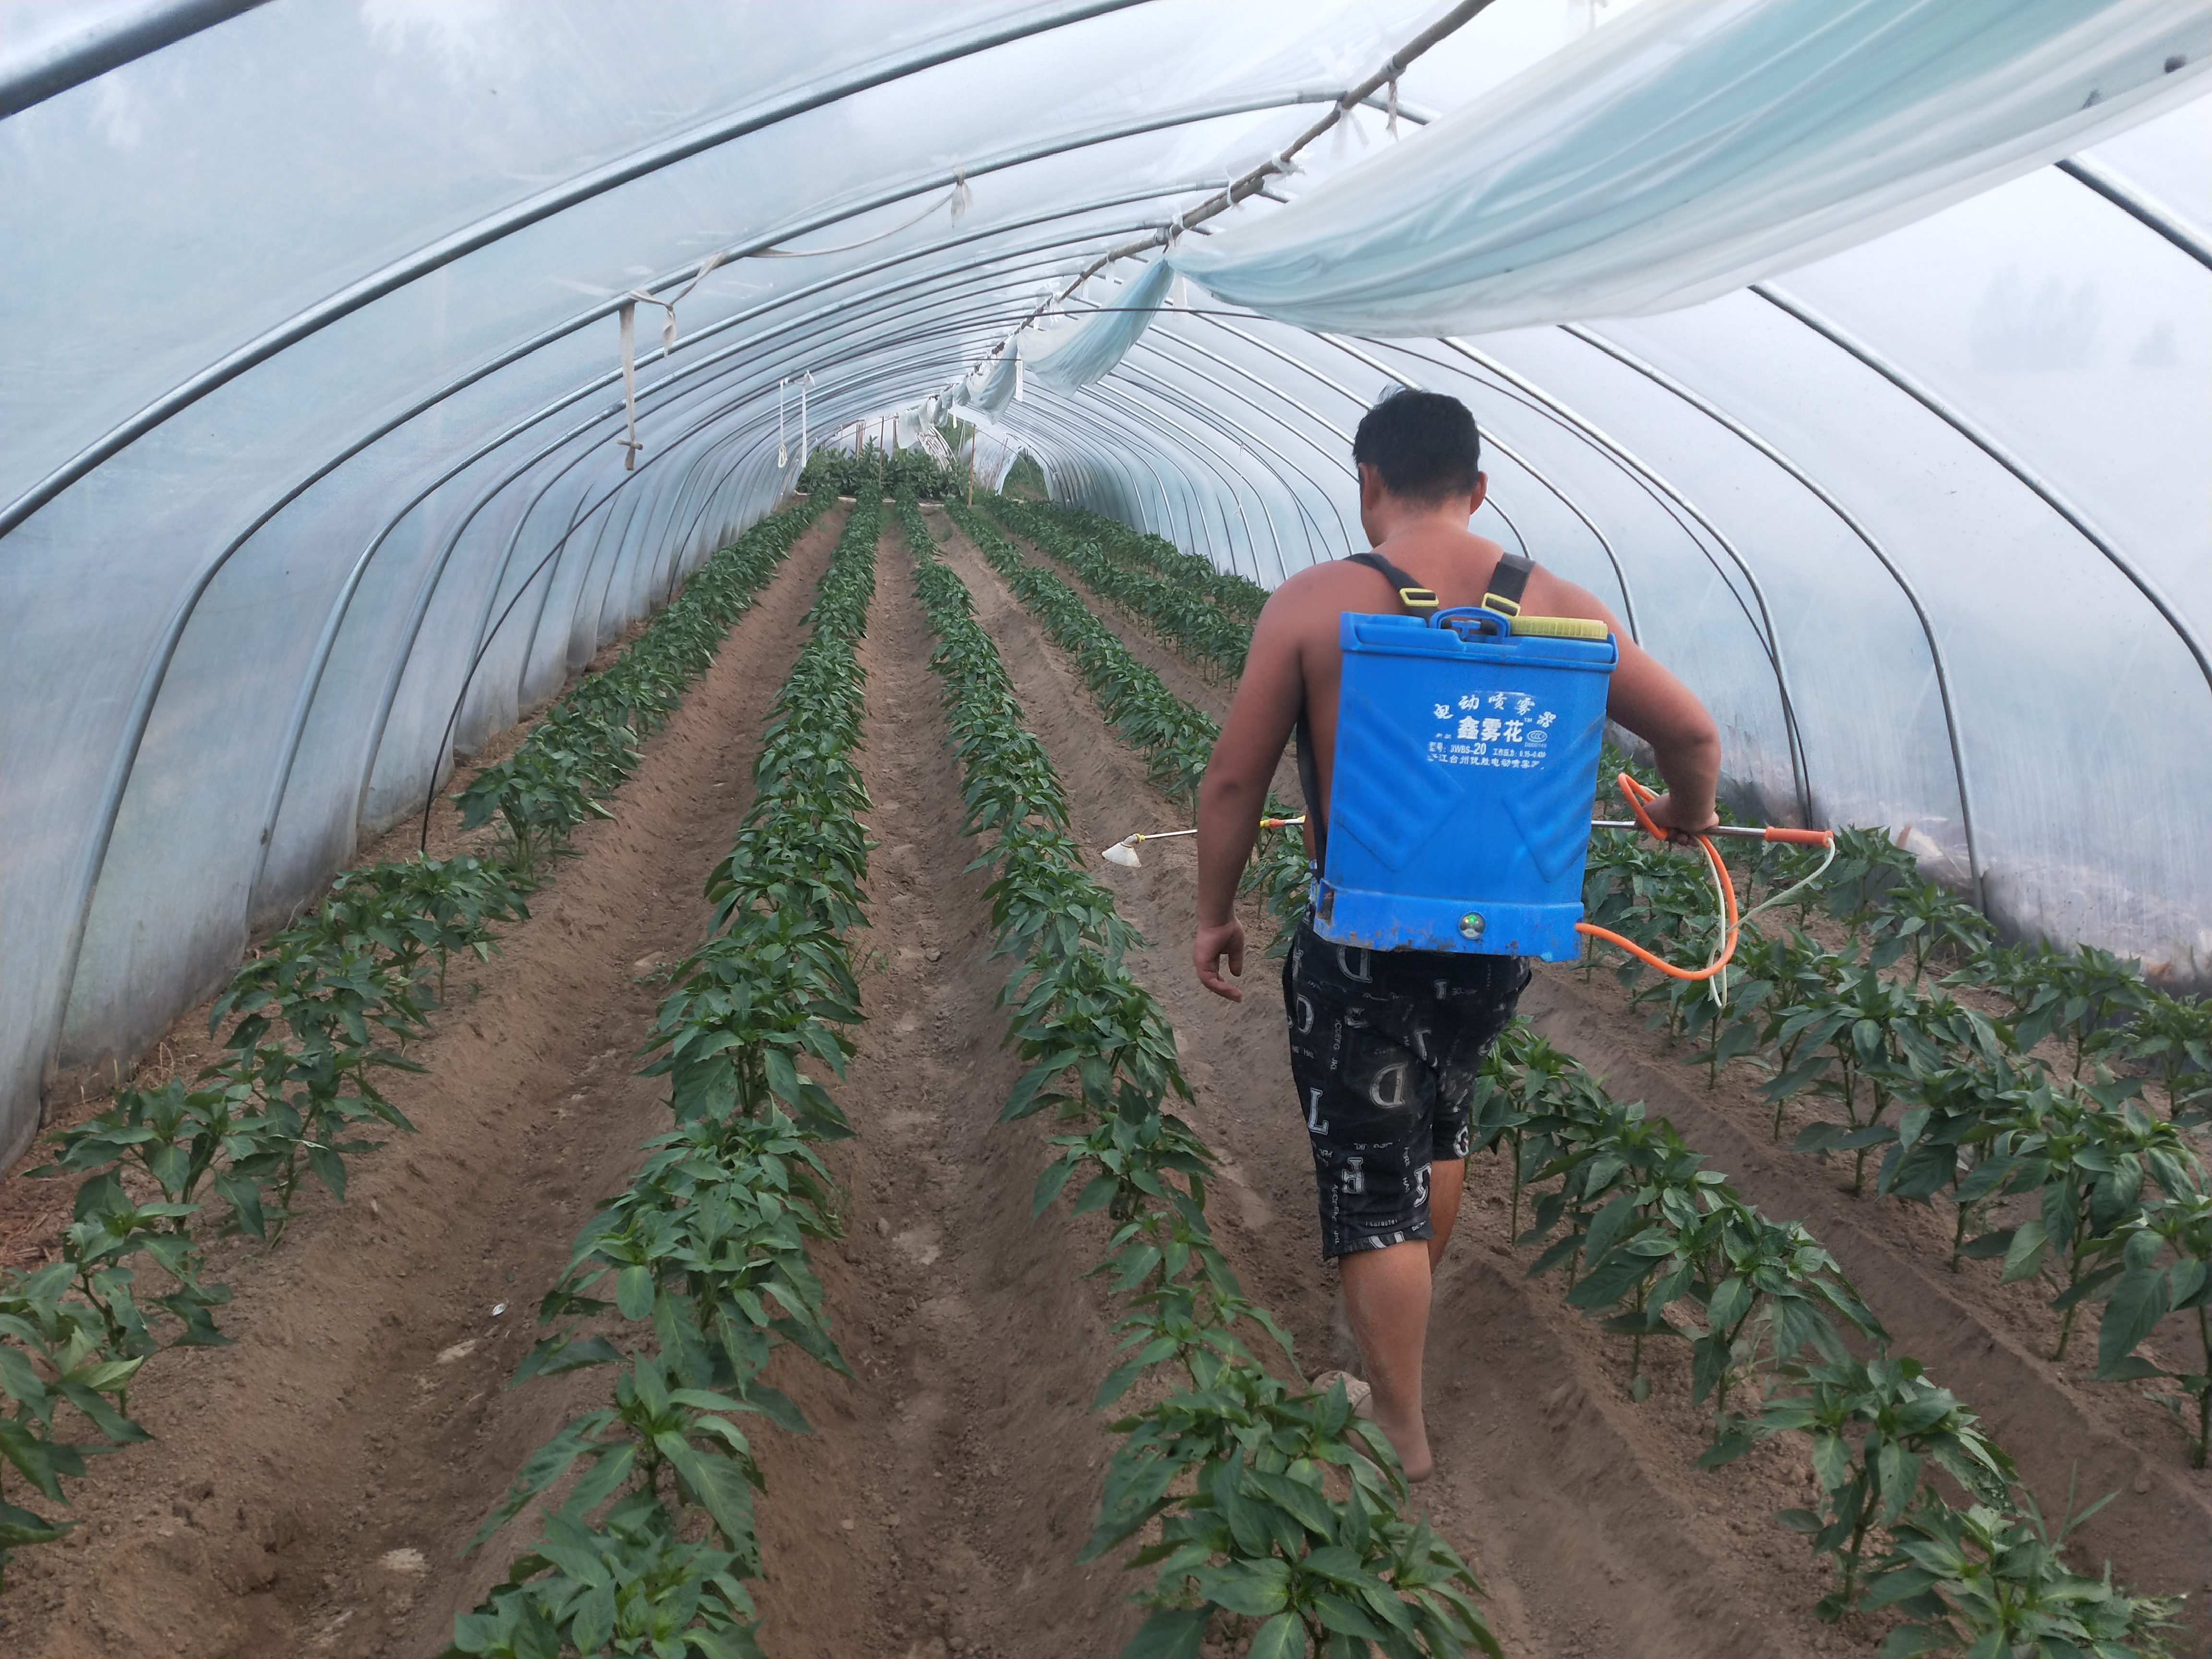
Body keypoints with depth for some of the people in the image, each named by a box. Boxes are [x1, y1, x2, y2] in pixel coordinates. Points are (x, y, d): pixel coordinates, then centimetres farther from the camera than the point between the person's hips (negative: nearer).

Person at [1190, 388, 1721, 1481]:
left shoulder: (1310, 604, -10)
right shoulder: (1551, 604, -2)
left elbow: (1234, 781, -8)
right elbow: (1691, 731, 4)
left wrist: (1215, 915, 6)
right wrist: (1687, 812, 25)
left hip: (1359, 943, -4)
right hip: (1495, 937, 5)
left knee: (1374, 1177, 8)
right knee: (1439, 1124, 28)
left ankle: (1401, 1426, 17)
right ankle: (1401, 1332, 48)